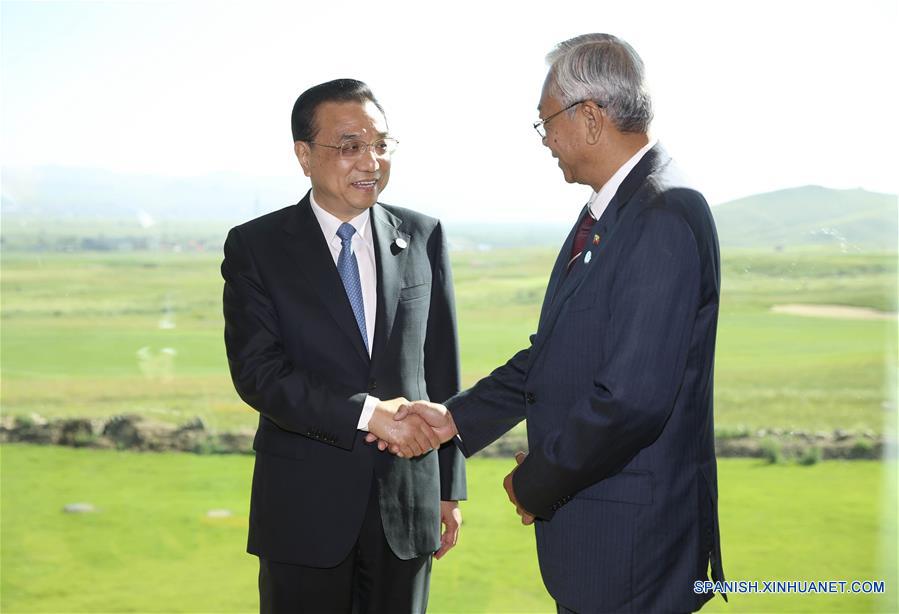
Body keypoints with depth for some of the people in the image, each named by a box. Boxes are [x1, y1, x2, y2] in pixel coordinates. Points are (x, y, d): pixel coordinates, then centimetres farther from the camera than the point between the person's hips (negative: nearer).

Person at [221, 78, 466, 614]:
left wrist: (449, 488, 8)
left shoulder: (423, 237, 5)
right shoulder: (256, 247, -3)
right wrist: (367, 413, -22)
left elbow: (443, 368, 7)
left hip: (407, 501, 2)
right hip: (305, 506, -2)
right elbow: (257, 372, -13)